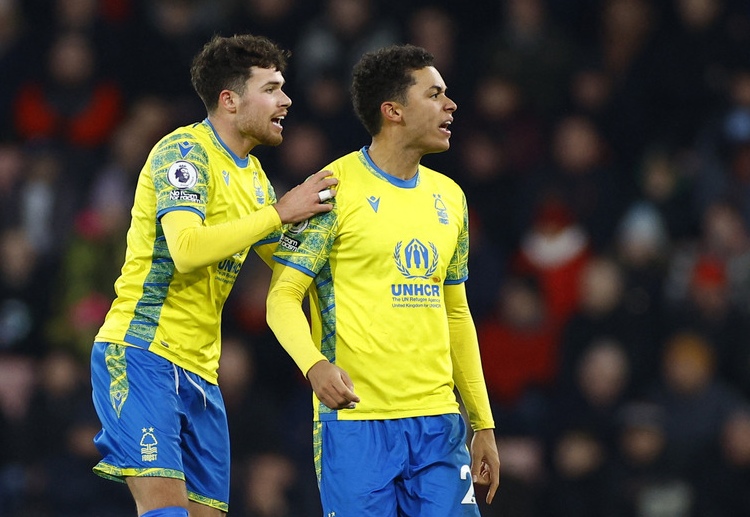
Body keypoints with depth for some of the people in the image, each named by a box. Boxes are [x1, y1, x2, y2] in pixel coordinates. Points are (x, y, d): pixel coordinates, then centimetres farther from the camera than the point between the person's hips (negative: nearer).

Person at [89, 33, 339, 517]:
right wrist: (280, 212, -21)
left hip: (199, 369, 9)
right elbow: (186, 249, -25)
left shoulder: (252, 173, 17)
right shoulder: (185, 151, -10)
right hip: (142, 354, -9)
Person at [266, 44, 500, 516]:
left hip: (438, 422, 6)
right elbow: (283, 296, -7)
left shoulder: (449, 197, 15)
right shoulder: (336, 188, -5)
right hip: (354, 421, -6)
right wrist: (315, 365, -27)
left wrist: (484, 424, 18)